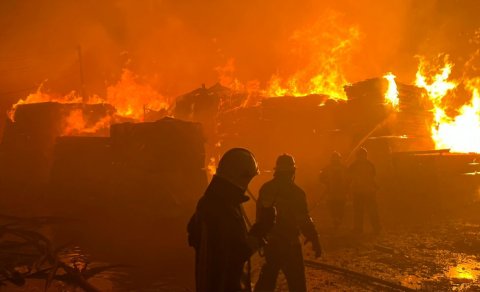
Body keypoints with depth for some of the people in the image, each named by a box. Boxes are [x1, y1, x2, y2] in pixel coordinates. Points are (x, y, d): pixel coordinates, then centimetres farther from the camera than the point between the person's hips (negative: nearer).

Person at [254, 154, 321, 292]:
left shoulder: (265, 189, 0)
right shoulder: (295, 192, -16)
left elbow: (260, 214, 9)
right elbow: (304, 220, -16)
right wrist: (315, 241, -8)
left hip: (269, 241, 6)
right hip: (288, 243, -6)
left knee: (268, 276, 19)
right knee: (296, 281, 1)